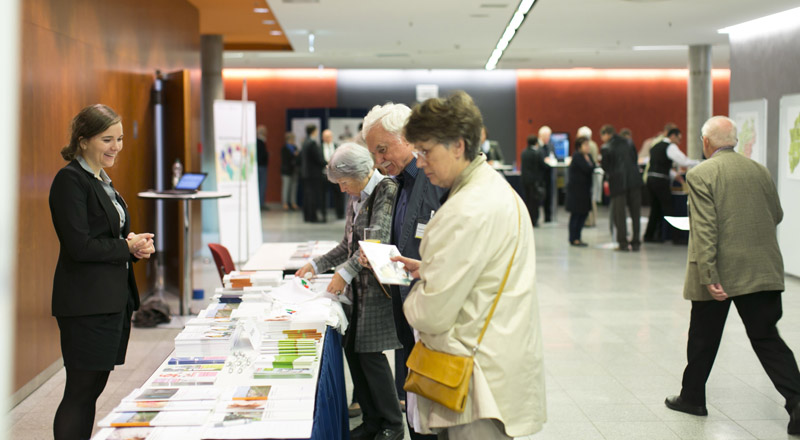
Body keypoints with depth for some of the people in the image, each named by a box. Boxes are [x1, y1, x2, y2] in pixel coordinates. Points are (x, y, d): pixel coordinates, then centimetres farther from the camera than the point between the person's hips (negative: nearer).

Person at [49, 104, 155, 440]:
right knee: (81, 392, -5)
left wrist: (137, 245, 4)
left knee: (92, 389, 11)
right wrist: (128, 247, -9)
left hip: (114, 297, 9)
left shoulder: (101, 180, 17)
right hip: (87, 304, -9)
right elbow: (79, 246, -20)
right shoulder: (71, 180, -12)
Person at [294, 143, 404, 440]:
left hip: (376, 285, -9)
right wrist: (318, 265, 17)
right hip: (356, 286, 9)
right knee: (352, 349, 8)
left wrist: (345, 271, -24)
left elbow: (378, 239, -22)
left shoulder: (386, 190, -14)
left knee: (370, 353, -5)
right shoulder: (356, 197, 14)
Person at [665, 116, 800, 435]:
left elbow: (704, 230, -17)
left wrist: (709, 277, -19)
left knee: (703, 339, 13)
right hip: (761, 271, 4)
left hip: (718, 275, -3)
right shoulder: (760, 171, 5)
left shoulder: (700, 175, -10)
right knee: (767, 339, 6)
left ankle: (692, 397, 28)